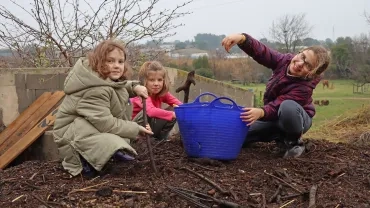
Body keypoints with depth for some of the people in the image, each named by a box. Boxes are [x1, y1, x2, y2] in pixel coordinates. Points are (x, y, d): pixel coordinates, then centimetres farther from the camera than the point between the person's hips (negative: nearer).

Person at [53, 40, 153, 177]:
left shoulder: (108, 77, 1)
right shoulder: (94, 91, -30)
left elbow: (120, 87, 22)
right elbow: (106, 124, -32)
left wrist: (134, 87, -2)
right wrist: (136, 129, -20)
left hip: (95, 126, 10)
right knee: (112, 144, -37)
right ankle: (81, 161, -9)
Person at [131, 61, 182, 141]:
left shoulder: (162, 93, -5)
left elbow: (176, 102, -5)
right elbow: (151, 111, -44)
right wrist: (172, 114, -43)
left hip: (151, 124, 7)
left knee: (174, 110, -7)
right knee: (148, 113, -35)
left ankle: (161, 138, -2)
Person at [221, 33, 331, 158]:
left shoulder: (305, 87, -32)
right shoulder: (284, 60, -17)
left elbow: (278, 105, -37)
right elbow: (259, 51, -27)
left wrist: (261, 112, -59)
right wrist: (241, 38, -48)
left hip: (296, 119, -6)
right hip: (274, 116, 6)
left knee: (288, 107, -43)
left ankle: (294, 141, -13)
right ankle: (281, 136, 13)